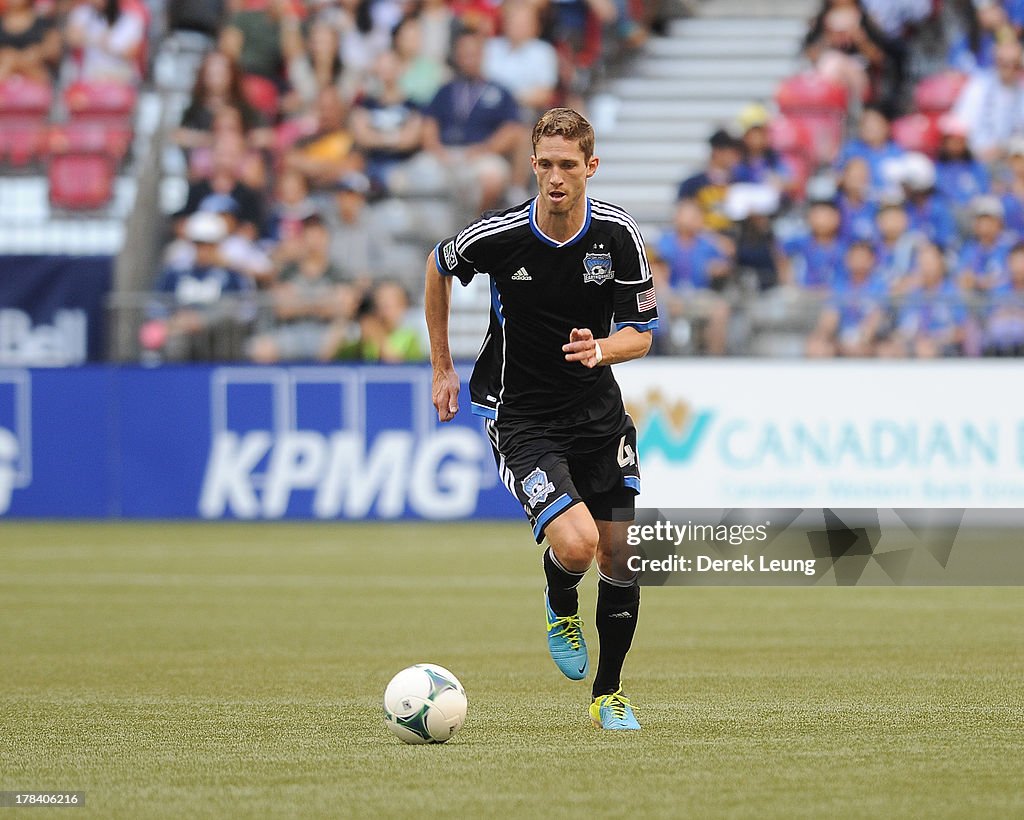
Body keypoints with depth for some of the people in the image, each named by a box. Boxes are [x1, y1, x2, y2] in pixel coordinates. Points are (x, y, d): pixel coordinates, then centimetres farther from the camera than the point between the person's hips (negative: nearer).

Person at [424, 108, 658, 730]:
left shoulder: (620, 235, -10)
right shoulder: (497, 236, -16)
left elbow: (642, 333, -3)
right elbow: (439, 267, 6)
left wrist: (601, 351, -26)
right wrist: (442, 367, 10)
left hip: (598, 410, 3)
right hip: (522, 416, -3)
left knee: (619, 557, 5)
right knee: (575, 544, -23)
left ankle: (609, 695, 26)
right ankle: (561, 606, 15)